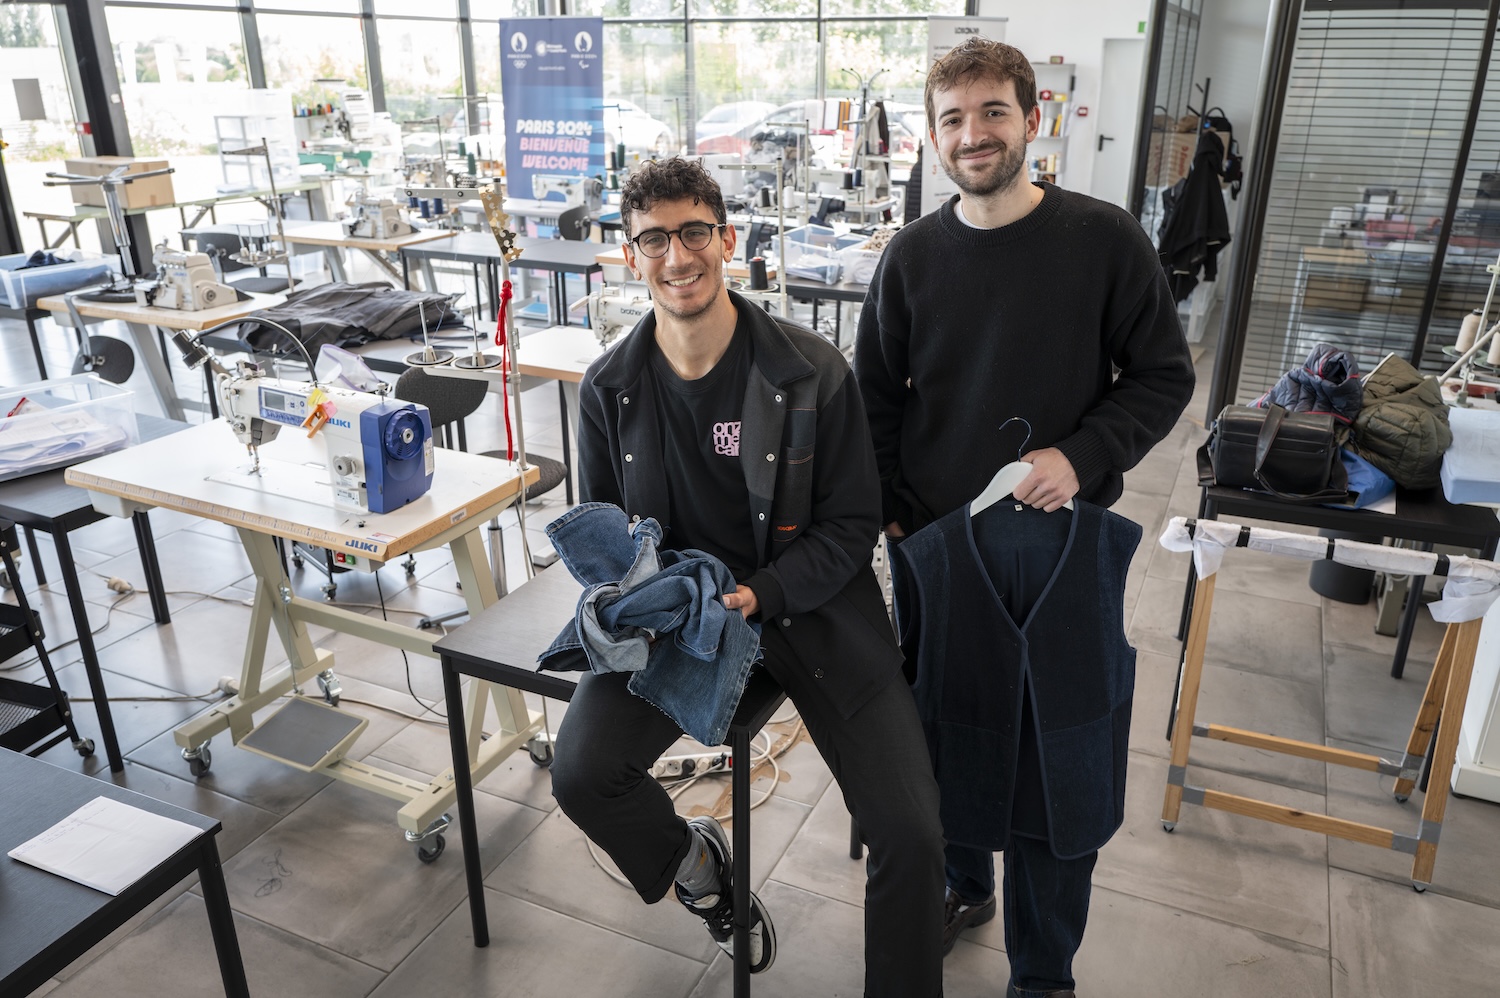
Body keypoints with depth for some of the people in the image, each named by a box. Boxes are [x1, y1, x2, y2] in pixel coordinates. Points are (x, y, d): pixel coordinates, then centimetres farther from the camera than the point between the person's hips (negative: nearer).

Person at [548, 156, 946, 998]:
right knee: (580, 774, -18)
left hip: (807, 607, -2)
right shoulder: (610, 389, -1)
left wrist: (760, 595, -20)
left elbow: (853, 525, -5)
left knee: (911, 834, -13)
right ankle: (692, 860, 19)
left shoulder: (815, 372, -11)